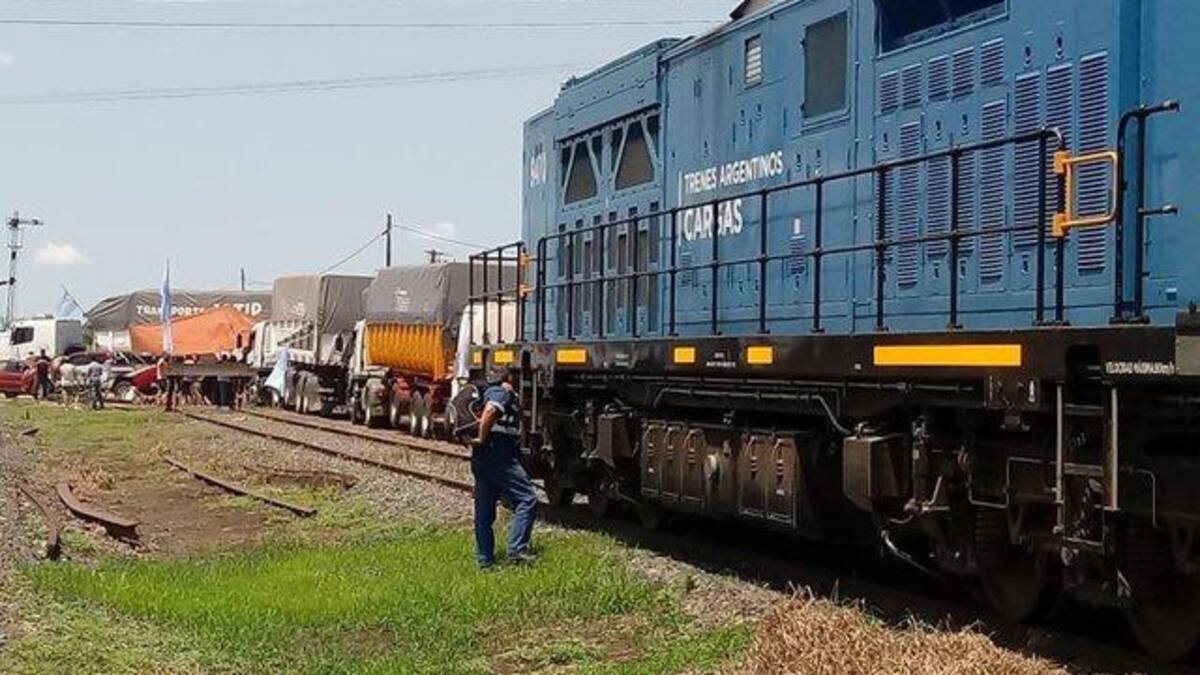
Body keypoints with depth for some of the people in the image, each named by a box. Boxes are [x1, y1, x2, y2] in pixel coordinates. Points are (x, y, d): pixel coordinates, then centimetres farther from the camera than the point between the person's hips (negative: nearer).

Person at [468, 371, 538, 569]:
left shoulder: (492, 391, 21)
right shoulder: (503, 393, -10)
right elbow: (490, 411, -28)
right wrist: (483, 439, -19)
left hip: (482, 459, 10)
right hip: (500, 458, -10)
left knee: (484, 511, 11)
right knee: (527, 499, -8)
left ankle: (484, 559, 16)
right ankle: (517, 550, -14)